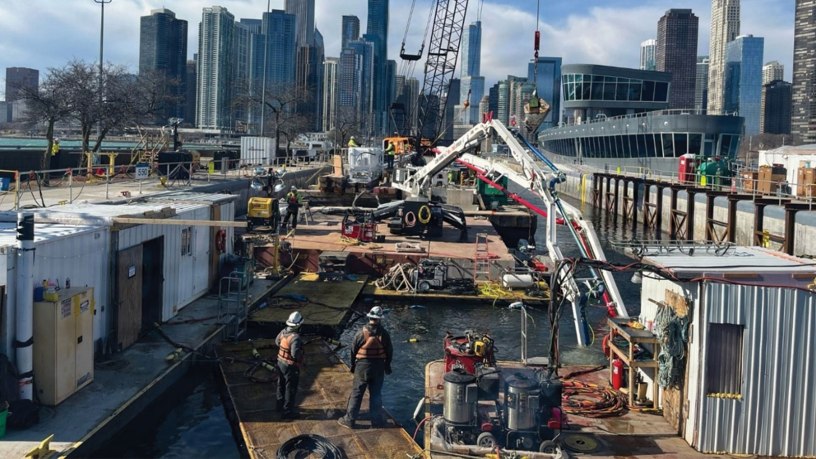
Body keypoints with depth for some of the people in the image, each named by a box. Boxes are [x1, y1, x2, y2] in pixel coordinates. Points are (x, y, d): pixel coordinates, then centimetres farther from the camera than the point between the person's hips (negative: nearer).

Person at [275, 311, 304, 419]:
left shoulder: (284, 331, -6)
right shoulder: (295, 337, -31)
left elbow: (277, 341, 12)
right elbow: (295, 354, -36)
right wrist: (300, 352, -15)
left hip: (281, 362, 8)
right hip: (290, 366, -8)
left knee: (281, 385, 25)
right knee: (291, 389, 7)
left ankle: (280, 404, 44)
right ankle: (288, 411, 16)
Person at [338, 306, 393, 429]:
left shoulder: (361, 333, -12)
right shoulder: (384, 334, -7)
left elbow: (353, 350, -3)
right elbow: (389, 351, 2)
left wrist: (353, 365, 12)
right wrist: (387, 365, 18)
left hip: (362, 367, -1)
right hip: (378, 368, 2)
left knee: (356, 394, 6)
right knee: (376, 394, 11)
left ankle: (349, 420, 10)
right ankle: (376, 420, 18)